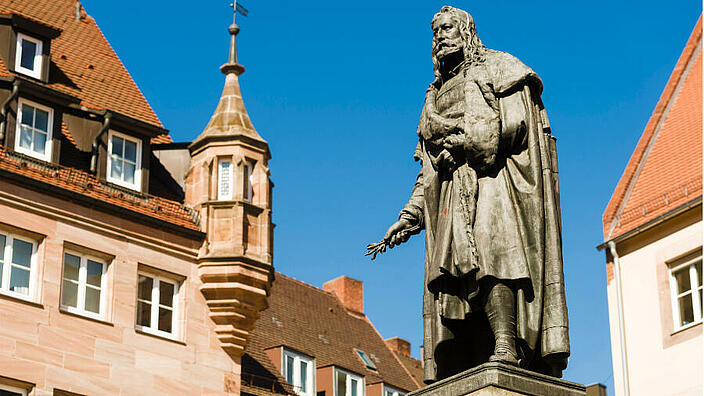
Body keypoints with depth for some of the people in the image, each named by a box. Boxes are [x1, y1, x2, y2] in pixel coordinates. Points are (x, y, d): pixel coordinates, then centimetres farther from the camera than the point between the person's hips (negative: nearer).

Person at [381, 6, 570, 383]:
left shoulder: (497, 68, 14)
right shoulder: (436, 96, 31)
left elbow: (514, 122, -4)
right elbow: (427, 169, 27)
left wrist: (465, 144, -7)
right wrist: (410, 216, 16)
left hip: (494, 179, -5)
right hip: (452, 194, 5)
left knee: (489, 252, -27)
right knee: (454, 278, -10)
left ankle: (506, 348, -38)